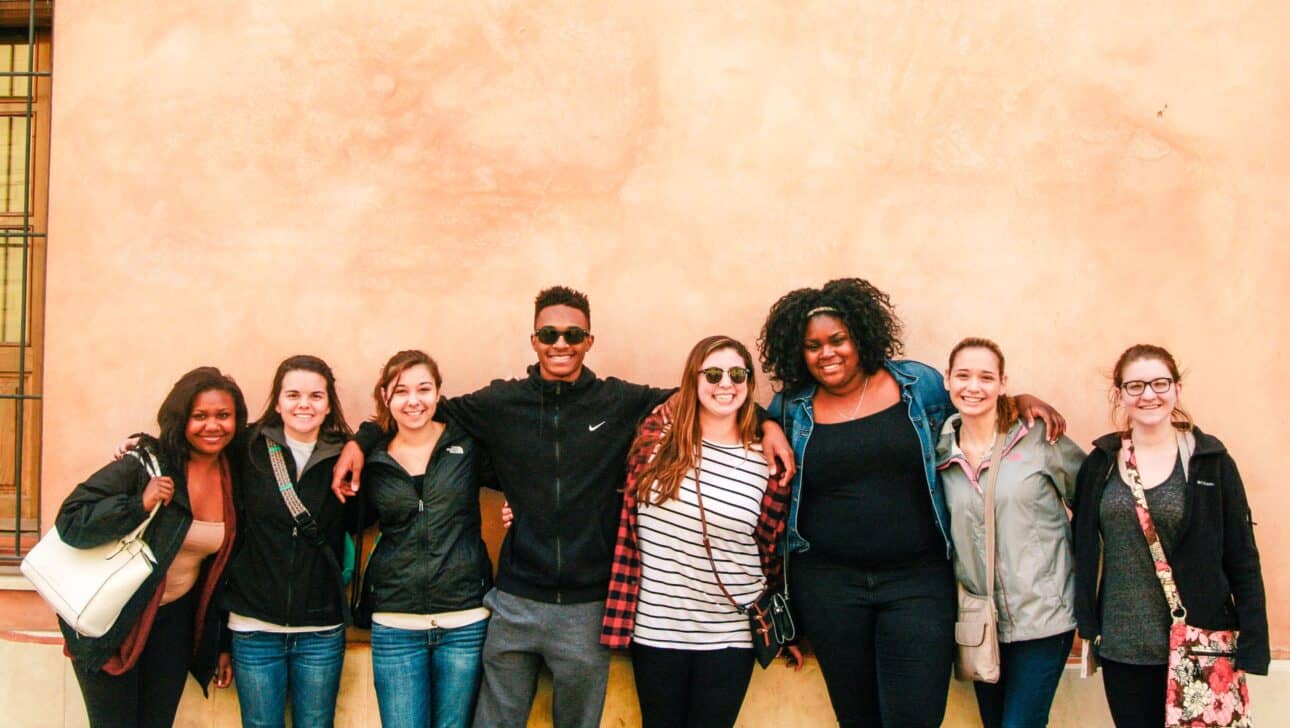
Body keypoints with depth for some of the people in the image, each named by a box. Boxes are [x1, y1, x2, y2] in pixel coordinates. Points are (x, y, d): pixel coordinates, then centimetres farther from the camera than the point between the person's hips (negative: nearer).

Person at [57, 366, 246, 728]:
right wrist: (140, 504, -32)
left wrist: (221, 644, 12)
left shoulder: (234, 479, 0)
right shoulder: (146, 465, -16)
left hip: (173, 620, 5)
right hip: (111, 619, -5)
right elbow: (70, 522, -20)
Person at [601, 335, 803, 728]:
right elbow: (627, 528, 3)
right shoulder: (655, 438, -2)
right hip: (655, 627, 0)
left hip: (731, 634, 0)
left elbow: (774, 553, 6)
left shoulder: (769, 462, -2)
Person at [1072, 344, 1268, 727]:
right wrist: (1088, 623, 2)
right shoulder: (1100, 463, 4)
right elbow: (1084, 551, 9)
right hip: (1122, 648, 2)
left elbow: (1242, 558, -2)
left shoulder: (1210, 460, -3)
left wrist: (1253, 647, -6)